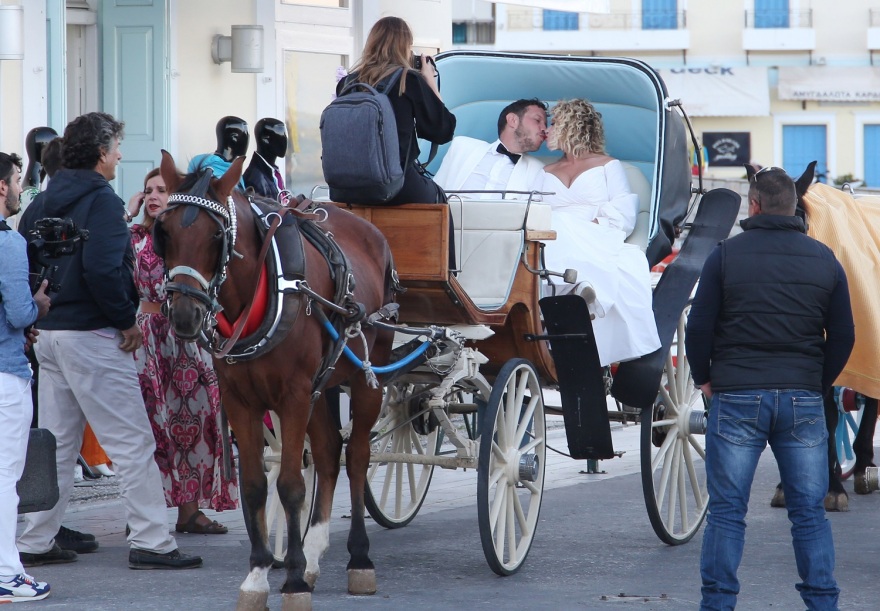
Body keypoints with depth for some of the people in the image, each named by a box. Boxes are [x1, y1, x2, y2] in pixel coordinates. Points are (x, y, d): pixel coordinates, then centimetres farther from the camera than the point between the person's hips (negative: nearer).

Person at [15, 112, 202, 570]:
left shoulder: (43, 202, 13)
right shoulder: (101, 199, -13)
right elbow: (102, 268, -24)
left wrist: (44, 310, 16)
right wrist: (126, 319, -13)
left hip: (48, 333, 9)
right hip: (92, 335, -9)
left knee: (55, 443, 14)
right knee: (132, 442, -3)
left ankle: (35, 542, 16)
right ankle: (150, 542, -4)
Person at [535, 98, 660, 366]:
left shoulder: (608, 166, 20)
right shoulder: (546, 173, 34)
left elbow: (624, 214, 6)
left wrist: (596, 223, -11)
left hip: (596, 242, -2)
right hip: (554, 240, 2)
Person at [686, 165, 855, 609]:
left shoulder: (727, 255, -3)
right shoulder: (823, 259, 5)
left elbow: (699, 327, -2)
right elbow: (843, 336, 9)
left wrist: (704, 379, 12)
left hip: (736, 395, -2)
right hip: (803, 399, 2)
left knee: (726, 510, 2)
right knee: (809, 511, 7)